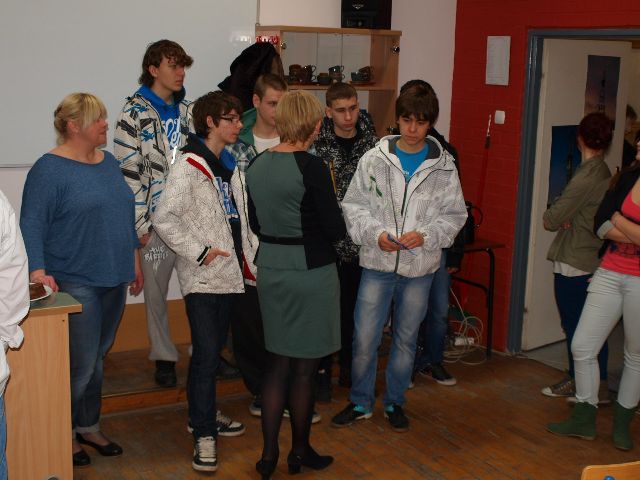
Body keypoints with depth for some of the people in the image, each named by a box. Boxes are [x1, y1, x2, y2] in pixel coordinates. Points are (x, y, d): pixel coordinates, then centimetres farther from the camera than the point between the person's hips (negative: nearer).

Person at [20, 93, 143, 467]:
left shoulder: (109, 163, 11)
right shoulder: (49, 170, -11)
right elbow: (32, 226, -16)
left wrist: (134, 261, 18)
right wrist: (38, 270, -27)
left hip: (113, 281, 7)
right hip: (75, 285, -7)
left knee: (97, 359, 16)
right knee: (80, 366, -2)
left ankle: (90, 427, 30)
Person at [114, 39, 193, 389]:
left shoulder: (186, 111, 12)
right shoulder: (135, 112, -4)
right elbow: (129, 171, -8)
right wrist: (141, 224, -11)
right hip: (156, 217, -4)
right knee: (156, 289, 7)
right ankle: (164, 356, 22)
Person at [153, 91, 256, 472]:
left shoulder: (229, 166, 14)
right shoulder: (189, 168, -12)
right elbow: (164, 219, -19)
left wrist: (252, 249, 8)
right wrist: (200, 252, -18)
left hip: (229, 273, 8)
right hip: (203, 278, -8)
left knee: (214, 350, 16)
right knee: (206, 355, -8)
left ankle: (203, 416, 31)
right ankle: (204, 436, 0)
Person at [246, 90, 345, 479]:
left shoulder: (258, 165, 3)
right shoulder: (311, 167, -17)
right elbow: (336, 229, -14)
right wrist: (327, 221, 6)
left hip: (271, 269, 6)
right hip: (310, 272, -6)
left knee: (278, 362, 16)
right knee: (305, 367, 9)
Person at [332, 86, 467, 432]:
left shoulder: (443, 166, 0)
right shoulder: (374, 159, -3)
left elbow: (454, 215, 3)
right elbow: (353, 205, 0)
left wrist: (426, 235, -14)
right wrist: (375, 234, -16)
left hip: (420, 265, 1)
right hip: (378, 262, -1)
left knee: (406, 339, 13)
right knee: (364, 338, 1)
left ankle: (394, 402, 31)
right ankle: (360, 402, 22)